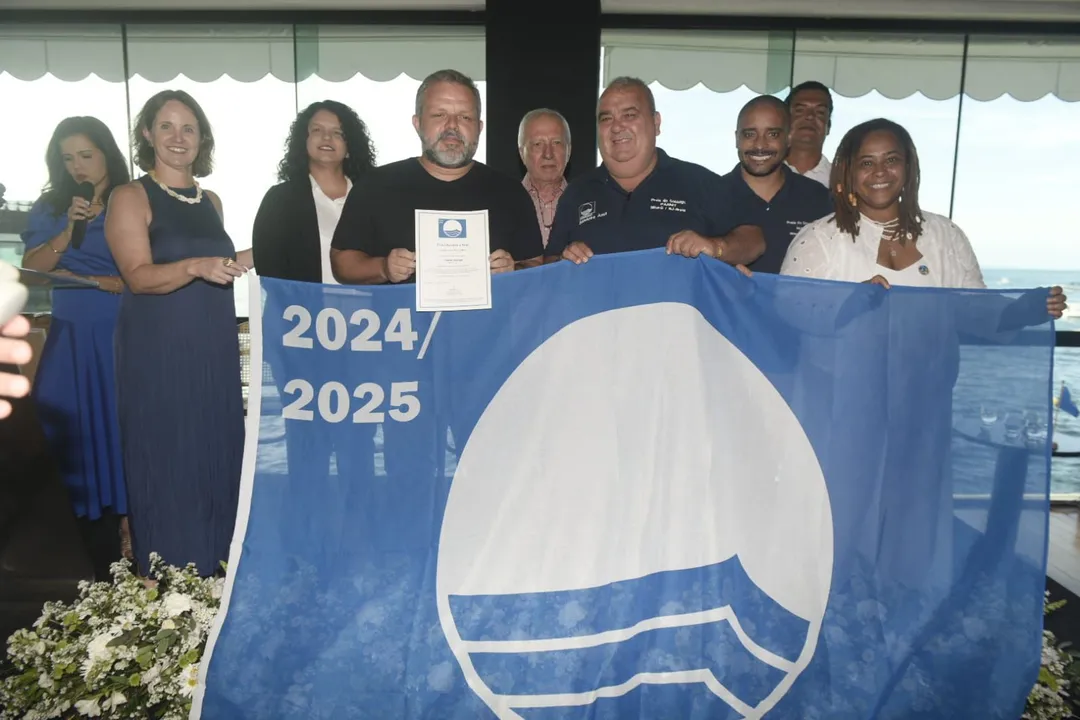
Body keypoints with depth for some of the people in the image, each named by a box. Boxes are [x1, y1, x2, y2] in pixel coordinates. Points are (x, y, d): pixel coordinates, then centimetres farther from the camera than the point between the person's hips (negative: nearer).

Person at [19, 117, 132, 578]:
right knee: (78, 443, 2)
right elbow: (30, 268, 2)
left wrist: (92, 280, -10)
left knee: (125, 436, -2)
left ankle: (134, 566, 9)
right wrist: (70, 228, -8)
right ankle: (101, 577, 13)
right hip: (71, 342, 3)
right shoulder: (49, 207, 11)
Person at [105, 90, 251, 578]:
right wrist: (196, 266, -32)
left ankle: (216, 581, 22)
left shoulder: (211, 201, 14)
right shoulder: (131, 198, -3)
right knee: (167, 468, -1)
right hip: (158, 355, -5)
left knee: (218, 461, 9)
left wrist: (241, 263, 4)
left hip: (214, 353, 6)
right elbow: (139, 276, -16)